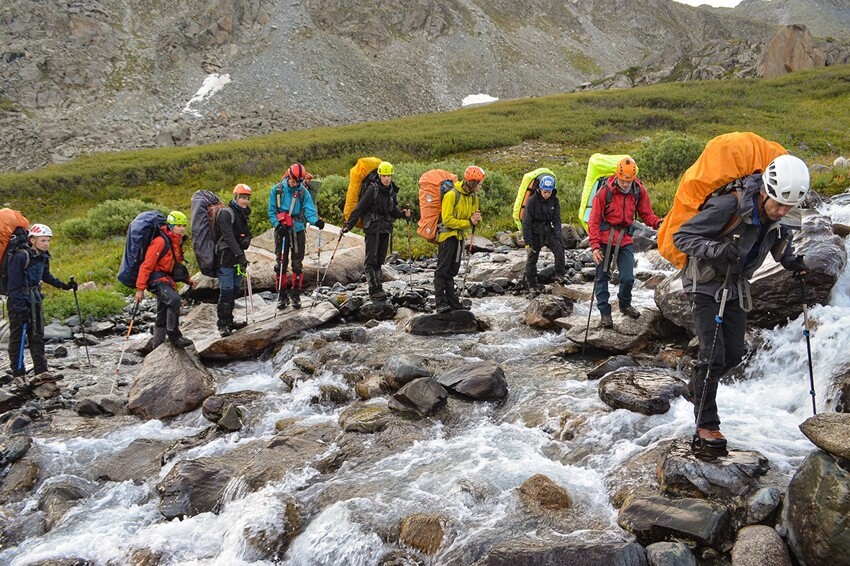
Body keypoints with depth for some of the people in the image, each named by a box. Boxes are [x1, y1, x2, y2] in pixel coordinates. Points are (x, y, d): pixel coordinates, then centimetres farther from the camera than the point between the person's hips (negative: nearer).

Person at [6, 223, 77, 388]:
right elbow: (14, 284, -20)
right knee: (17, 338, 1)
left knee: (37, 336, 10)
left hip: (35, 301, 8)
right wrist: (20, 307, -22)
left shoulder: (43, 257, 3)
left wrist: (64, 286, 14)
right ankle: (18, 375, 8)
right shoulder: (21, 256, -20)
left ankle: (41, 372, 15)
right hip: (19, 302, -8)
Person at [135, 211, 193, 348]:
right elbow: (146, 265, -19)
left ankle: (158, 348, 20)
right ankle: (173, 334, -23)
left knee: (162, 317, 12)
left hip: (167, 279, 9)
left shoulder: (177, 242, 11)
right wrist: (140, 288, -20)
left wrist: (186, 279, 25)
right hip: (157, 279, -9)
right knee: (174, 299, -32)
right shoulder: (160, 241, -17)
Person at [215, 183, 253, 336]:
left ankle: (229, 322, 22)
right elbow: (229, 237, -23)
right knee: (226, 291, -10)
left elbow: (248, 232, 18)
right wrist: (240, 256, -30)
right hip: (225, 259, -8)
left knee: (234, 290, 12)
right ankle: (222, 325, -3)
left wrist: (246, 241, -6)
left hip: (237, 259, 9)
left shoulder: (242, 214, 15)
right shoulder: (226, 214, -13)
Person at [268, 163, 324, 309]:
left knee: (297, 264, 5)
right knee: (281, 263, 3)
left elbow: (309, 210, -12)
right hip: (282, 231, 0)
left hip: (298, 231, 0)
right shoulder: (276, 190, -3)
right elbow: (272, 211, 1)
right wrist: (278, 225, -13)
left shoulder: (303, 192, -3)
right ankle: (282, 294, 13)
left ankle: (296, 294, 15)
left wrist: (316, 221, -31)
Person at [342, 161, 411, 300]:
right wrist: (348, 225, -16)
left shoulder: (391, 191, 9)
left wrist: (403, 214, 0)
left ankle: (379, 287, 17)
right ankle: (373, 290, -10)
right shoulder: (372, 189, -12)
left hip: (385, 228, 7)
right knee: (371, 260, -8)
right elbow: (359, 208, -13)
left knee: (379, 260, 11)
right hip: (372, 227, -7)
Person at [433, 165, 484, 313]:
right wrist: (468, 222, -20)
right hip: (448, 235, -8)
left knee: (452, 271, 13)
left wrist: (476, 219, -8)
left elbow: (474, 216, 17)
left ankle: (452, 301, 17)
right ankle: (441, 303, -7)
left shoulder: (473, 197, 7)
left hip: (460, 237, 8)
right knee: (442, 270, -6)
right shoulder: (452, 195, -18)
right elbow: (447, 219, -21)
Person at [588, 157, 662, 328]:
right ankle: (604, 312, 18)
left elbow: (646, 214, 1)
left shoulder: (639, 191, -5)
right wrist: (595, 246, -16)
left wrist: (658, 223, -22)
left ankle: (625, 304, 28)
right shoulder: (605, 191, -14)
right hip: (605, 238, -2)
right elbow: (594, 221, -11)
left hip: (625, 239, 2)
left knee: (628, 278, 0)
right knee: (602, 277, 4)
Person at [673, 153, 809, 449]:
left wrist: (791, 261, -2)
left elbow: (780, 242, 18)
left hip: (736, 286, 7)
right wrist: (717, 250, -40)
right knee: (713, 355, -11)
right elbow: (682, 237, -25)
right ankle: (706, 424, 2)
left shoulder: (775, 219, -6)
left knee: (735, 353, 10)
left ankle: (697, 387, 37)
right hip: (706, 284, -7)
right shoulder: (729, 206, -29)